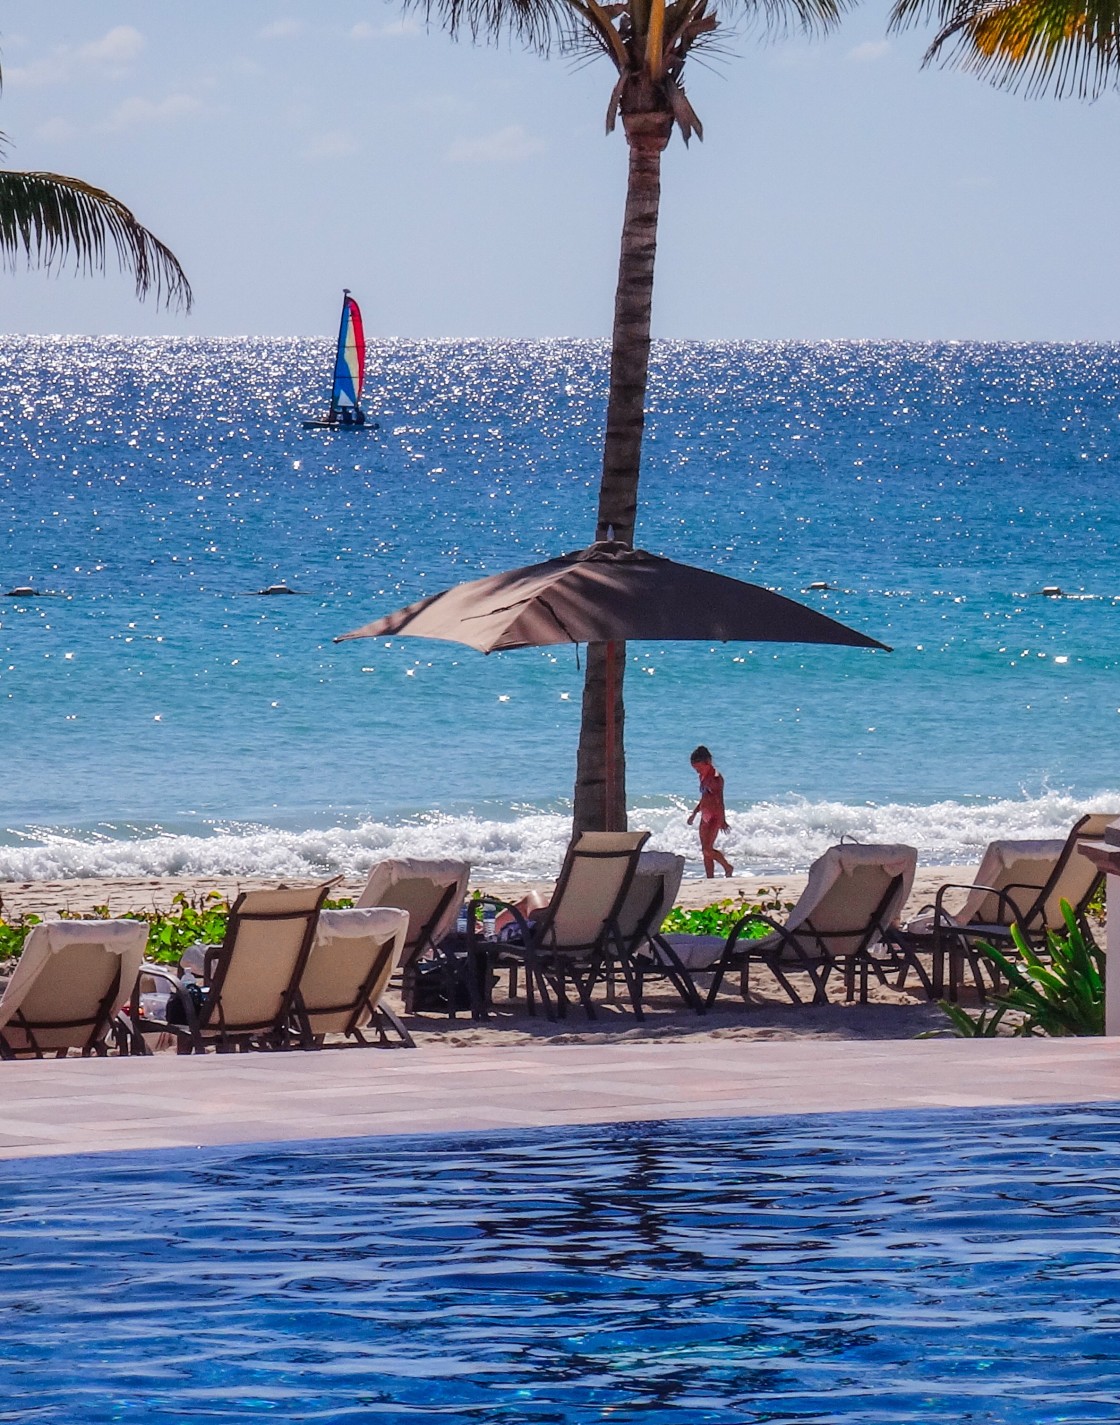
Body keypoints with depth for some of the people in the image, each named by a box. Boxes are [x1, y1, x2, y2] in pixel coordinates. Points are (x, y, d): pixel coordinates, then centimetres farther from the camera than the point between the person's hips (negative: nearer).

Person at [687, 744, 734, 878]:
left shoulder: (715, 778, -15)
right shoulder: (703, 777, 12)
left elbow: (720, 801, -21)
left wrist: (723, 821, -26)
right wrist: (694, 813, 29)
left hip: (714, 817, -9)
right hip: (705, 817, 9)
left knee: (707, 850, -14)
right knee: (706, 852, 7)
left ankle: (728, 867, 4)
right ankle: (710, 879, 10)